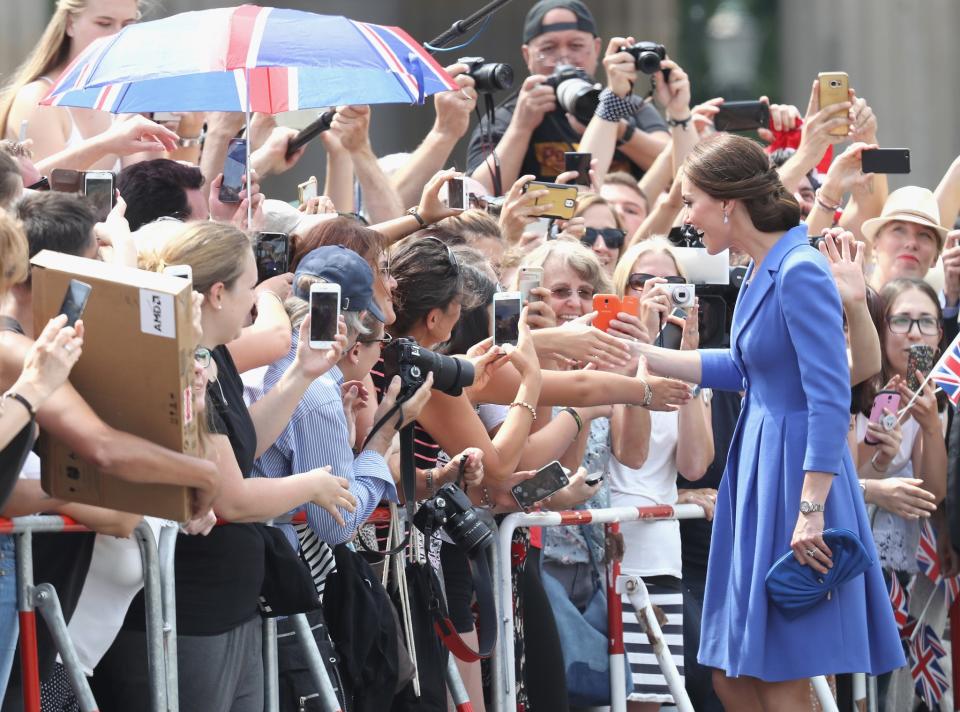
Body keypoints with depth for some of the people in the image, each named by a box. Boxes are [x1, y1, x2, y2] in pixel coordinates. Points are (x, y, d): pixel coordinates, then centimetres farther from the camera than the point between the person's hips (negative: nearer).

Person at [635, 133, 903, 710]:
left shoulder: (800, 274, -18)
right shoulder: (764, 270, 10)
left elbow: (832, 398, -22)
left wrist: (811, 509, -25)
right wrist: (642, 356, 22)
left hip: (796, 475, -9)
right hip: (758, 472, 9)